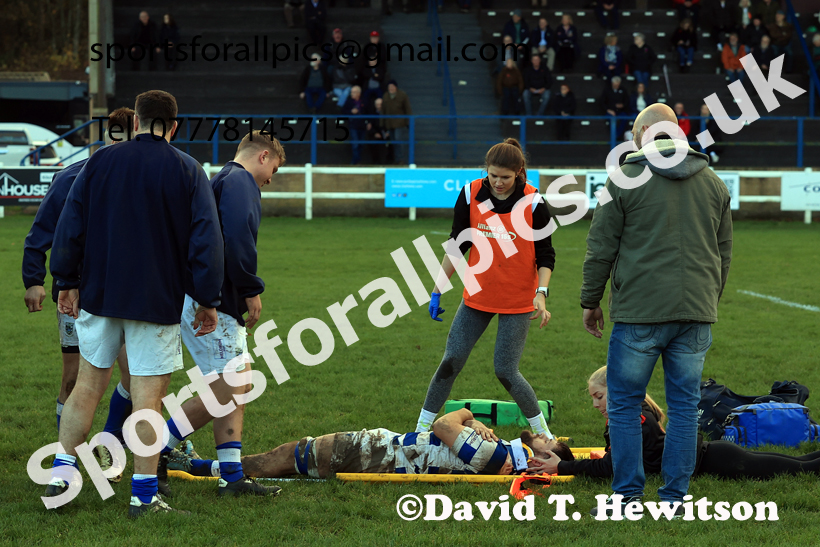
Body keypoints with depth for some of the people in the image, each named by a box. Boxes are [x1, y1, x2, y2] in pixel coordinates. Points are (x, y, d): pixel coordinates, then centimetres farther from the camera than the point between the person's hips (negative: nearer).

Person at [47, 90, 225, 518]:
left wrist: (68, 282, 10)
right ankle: (144, 495, 3)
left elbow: (69, 226, 3)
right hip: (158, 302, -3)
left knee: (89, 383, 15)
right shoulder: (188, 171, -3)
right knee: (148, 395, 0)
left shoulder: (101, 162, 3)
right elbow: (206, 238, -6)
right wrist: (208, 301, 0)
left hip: (99, 294, 3)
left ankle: (61, 473, 14)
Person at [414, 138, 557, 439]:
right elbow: (456, 245, 4)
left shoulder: (533, 203, -13)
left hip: (518, 301, -3)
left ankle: (543, 433, 13)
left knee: (506, 371, -5)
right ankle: (422, 429, 13)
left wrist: (541, 293, -20)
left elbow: (545, 255, -6)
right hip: (477, 296, 3)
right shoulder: (471, 194, -6)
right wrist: (437, 290, 4)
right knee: (451, 361, 1)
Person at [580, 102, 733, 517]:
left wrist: (590, 301, 10)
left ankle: (627, 497, 2)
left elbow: (601, 249, -2)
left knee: (624, 405, 4)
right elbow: (724, 253, 17)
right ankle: (675, 498, 8)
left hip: (639, 314, -4)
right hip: (696, 312, 4)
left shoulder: (625, 180, -4)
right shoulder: (713, 184, 11)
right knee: (685, 406, 8)